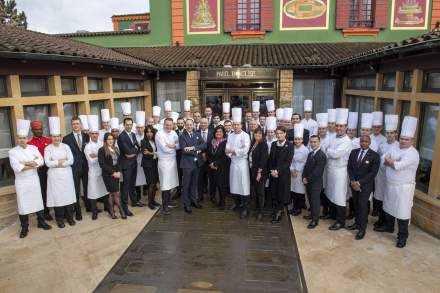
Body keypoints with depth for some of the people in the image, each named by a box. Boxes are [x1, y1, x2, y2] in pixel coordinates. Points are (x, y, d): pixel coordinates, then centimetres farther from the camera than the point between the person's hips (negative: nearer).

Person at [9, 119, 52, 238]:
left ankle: (41, 222, 27)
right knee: (23, 204, 5)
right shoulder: (12, 151, -4)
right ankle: (24, 228, 18)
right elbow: (16, 167, -17)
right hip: (21, 182, -2)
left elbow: (41, 161, -9)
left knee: (38, 201, 11)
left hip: (34, 180, 2)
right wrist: (33, 163, -15)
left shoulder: (33, 148, 2)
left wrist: (26, 163, -19)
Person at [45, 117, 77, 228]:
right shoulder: (48, 148, 0)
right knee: (57, 196, 0)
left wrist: (57, 163, -9)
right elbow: (48, 163, -10)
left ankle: (69, 216, 18)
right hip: (54, 175, -1)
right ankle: (59, 219, 13)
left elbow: (71, 161, -4)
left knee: (68, 194, 4)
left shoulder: (66, 146, 3)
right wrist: (61, 161, -8)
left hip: (66, 174, 1)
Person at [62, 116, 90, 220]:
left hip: (86, 166, 3)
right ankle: (78, 211, 16)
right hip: (74, 167, -2)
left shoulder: (86, 136, 4)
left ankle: (88, 206, 32)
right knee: (76, 190, 5)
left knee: (87, 187, 14)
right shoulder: (67, 138, -4)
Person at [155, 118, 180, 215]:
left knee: (171, 182, 12)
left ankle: (168, 201, 28)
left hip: (173, 159, 6)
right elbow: (165, 149, -17)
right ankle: (165, 207, 5)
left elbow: (179, 145, 4)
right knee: (165, 184, -4)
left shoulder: (174, 133, 8)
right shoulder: (159, 134, -11)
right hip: (164, 161, -6)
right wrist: (174, 146, -3)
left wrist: (173, 146, -16)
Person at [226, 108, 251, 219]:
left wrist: (233, 151, -12)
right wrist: (230, 152, -19)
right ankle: (237, 204, 28)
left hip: (242, 163, -5)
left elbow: (245, 150, -18)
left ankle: (244, 208, 4)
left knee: (243, 185, -4)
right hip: (233, 163, 5)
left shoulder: (245, 136, -7)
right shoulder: (230, 136, 9)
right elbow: (227, 149, 2)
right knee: (234, 185, 11)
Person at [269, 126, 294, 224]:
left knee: (282, 194, 2)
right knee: (275, 194, 8)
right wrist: (271, 170, -5)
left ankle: (277, 214, 14)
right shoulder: (273, 144, 7)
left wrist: (277, 171, -17)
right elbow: (270, 158, 9)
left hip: (284, 174, -4)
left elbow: (288, 161, -12)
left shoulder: (289, 145, -7)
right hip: (273, 174, 4)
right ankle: (279, 212, 22)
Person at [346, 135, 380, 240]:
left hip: (366, 185, -4)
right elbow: (349, 167, 6)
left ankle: (362, 229, 10)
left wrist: (360, 183, -15)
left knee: (362, 206, -1)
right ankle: (357, 223, 28)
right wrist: (352, 181, -8)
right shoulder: (354, 152, 5)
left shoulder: (375, 156, -9)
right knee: (356, 204, 12)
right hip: (354, 183, 4)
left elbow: (373, 173, -11)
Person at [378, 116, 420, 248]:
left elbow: (398, 166, -27)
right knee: (388, 207, 21)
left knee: (402, 212, 1)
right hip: (390, 185, 7)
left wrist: (389, 161, -9)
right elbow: (383, 159, -3)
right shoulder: (395, 148, 5)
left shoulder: (413, 153, -18)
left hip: (403, 188, -7)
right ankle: (388, 226, 40)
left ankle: (402, 236, 14)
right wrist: (395, 162, -18)